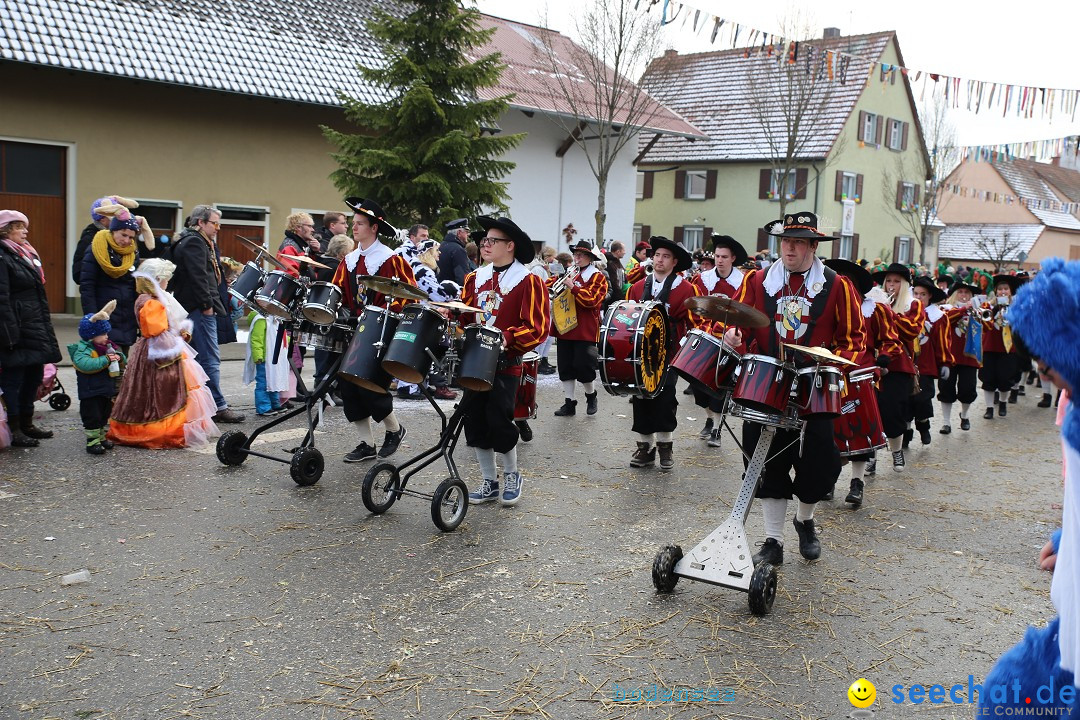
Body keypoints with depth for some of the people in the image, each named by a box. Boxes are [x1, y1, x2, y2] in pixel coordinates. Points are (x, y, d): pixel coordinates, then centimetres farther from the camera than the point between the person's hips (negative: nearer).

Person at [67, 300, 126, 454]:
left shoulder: (108, 347, 8)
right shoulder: (82, 349, -16)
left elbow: (124, 361, 13)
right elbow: (84, 364, -36)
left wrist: (119, 357, -12)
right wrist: (106, 360, -35)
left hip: (107, 391, 8)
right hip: (91, 393, -8)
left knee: (104, 417, 20)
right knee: (92, 418, -2)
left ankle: (102, 437, 33)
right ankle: (92, 442, 6)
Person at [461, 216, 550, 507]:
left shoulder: (528, 281, -9)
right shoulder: (476, 277, 9)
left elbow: (537, 327, -14)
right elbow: (463, 312, 13)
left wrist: (506, 337, -25)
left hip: (505, 364, -6)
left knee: (499, 421, -6)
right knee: (475, 421, 7)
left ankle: (512, 475, 21)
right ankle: (489, 482, 22)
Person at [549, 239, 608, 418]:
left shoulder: (598, 277, -3)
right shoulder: (569, 273, 14)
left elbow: (592, 300, -16)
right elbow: (548, 286, 9)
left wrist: (572, 287, -23)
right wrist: (555, 282, -12)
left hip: (585, 331, -5)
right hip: (565, 329, 5)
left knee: (584, 366, -2)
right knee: (565, 367, 6)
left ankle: (591, 396, 23)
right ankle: (569, 403, 13)